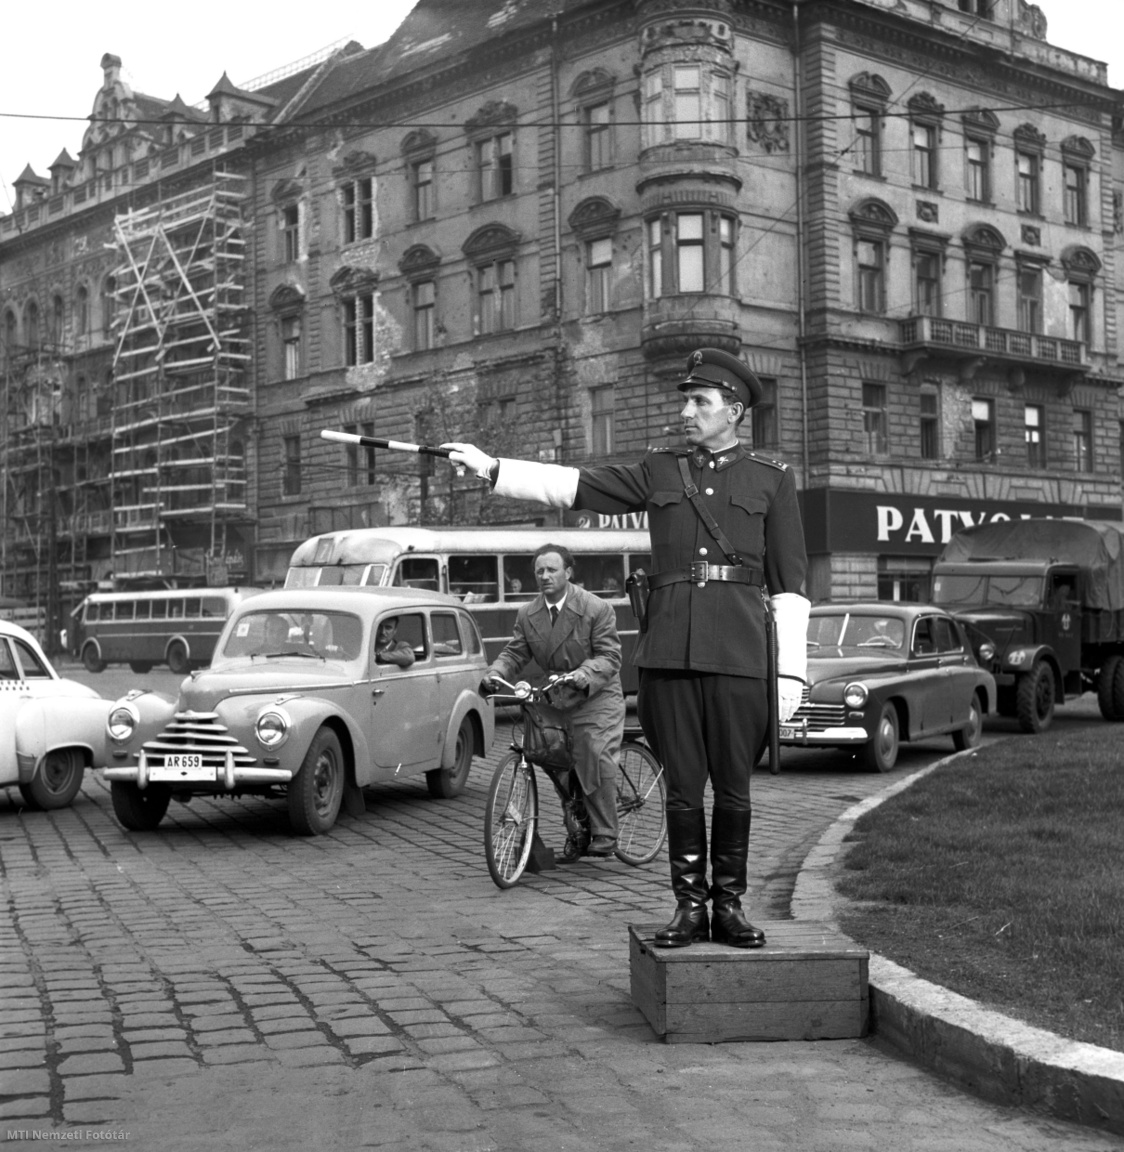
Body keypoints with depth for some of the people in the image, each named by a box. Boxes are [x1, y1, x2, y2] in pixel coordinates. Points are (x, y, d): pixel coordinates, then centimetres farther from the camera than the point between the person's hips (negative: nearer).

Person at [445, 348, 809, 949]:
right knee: (682, 785, 5)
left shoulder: (772, 479, 7)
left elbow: (789, 584, 4)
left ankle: (729, 904, 16)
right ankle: (690, 905, 14)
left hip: (739, 653, -2)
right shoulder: (658, 470, 14)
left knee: (733, 786, 4)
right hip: (668, 651, 2)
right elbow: (574, 485, 6)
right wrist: (490, 467, -3)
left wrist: (790, 671, -3)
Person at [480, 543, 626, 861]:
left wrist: (584, 674, -34)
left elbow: (609, 657, -15)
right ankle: (576, 833, 20)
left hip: (596, 696, -5)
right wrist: (495, 674, -19)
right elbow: (514, 654, 2)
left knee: (597, 761, -18)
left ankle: (604, 835, -9)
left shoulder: (596, 609, -12)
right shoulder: (527, 614, 3)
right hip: (554, 699, 5)